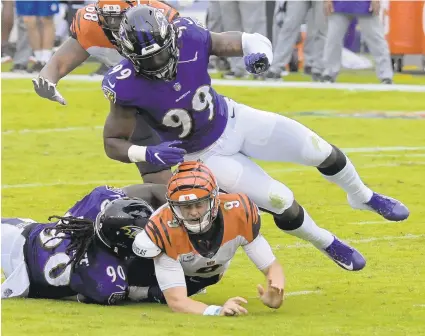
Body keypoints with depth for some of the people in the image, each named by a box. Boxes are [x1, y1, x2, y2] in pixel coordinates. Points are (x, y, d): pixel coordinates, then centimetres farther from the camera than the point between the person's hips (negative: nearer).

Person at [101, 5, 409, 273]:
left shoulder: (189, 39, -27)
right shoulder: (127, 86, -32)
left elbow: (247, 41, -14)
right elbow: (113, 143, -19)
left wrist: (259, 53, -38)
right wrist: (149, 154, -38)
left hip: (233, 119, 3)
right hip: (206, 154, -3)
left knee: (320, 151, 5)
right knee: (281, 203, -8)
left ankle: (363, 197, 38)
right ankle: (327, 244, 25)